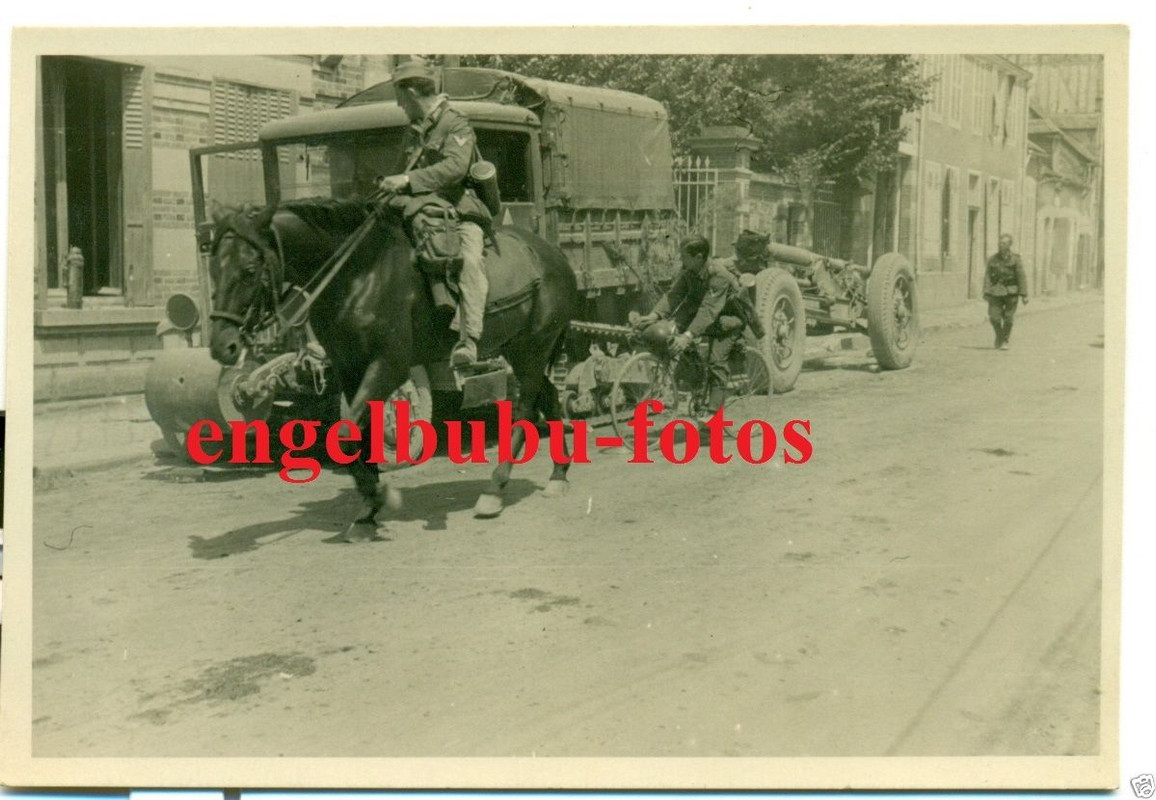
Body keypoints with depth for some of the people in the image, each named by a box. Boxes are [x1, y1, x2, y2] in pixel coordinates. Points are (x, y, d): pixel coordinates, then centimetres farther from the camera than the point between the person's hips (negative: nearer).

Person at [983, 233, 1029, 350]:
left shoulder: (1015, 259, -2)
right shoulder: (992, 259, 5)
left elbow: (1022, 277, -4)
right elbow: (987, 276, 4)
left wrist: (1024, 295, -9)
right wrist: (986, 292, -6)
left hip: (1011, 293, -2)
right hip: (996, 292, 2)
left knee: (1008, 318, 1)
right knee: (994, 316, -6)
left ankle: (1005, 341, 16)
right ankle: (999, 335, 21)